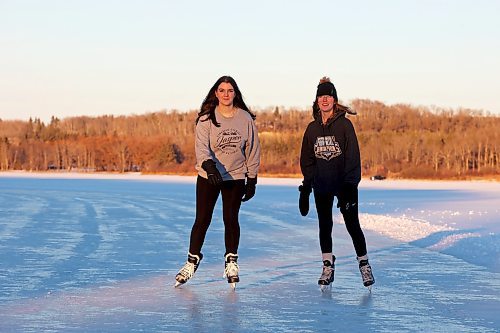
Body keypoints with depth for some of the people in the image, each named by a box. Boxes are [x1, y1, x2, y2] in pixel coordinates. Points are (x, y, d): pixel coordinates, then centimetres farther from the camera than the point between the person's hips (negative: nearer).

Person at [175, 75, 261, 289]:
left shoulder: (245, 118, -1)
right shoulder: (206, 119, -7)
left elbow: (252, 149, 5)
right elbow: (201, 145, -19)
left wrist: (252, 179, 5)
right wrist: (208, 165, -38)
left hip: (235, 177, 1)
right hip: (208, 176, -1)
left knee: (231, 219, 2)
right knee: (202, 220, 1)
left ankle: (231, 262, 17)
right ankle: (192, 261, 15)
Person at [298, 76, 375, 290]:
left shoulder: (344, 124, -6)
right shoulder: (312, 128, 7)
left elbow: (352, 156, -10)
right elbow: (307, 159, 11)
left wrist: (350, 184, -16)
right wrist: (306, 187, 6)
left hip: (344, 184, -4)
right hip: (321, 186, 4)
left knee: (352, 224, -3)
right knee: (324, 225, 6)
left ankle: (364, 265, 8)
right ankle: (328, 268, 14)